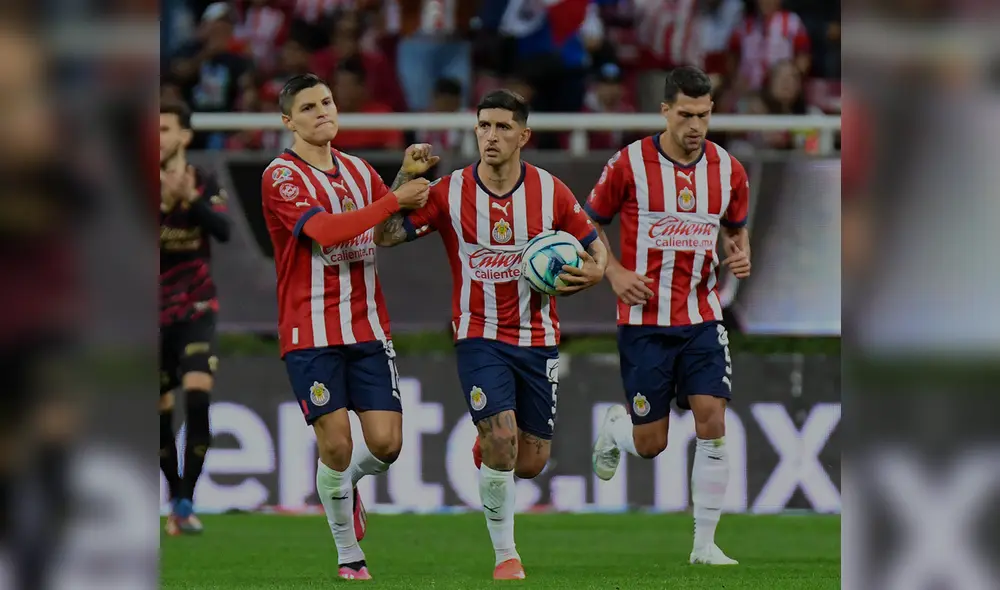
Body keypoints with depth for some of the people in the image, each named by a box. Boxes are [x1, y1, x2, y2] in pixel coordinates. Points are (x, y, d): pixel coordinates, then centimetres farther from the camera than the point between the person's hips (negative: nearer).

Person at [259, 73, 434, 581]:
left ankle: (346, 485, 29)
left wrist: (409, 176, 4)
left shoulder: (358, 171, 13)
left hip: (368, 328, 5)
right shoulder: (281, 176, -8)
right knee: (335, 443, -8)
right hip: (310, 333, -5)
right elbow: (326, 230, -22)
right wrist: (394, 201, -20)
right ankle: (349, 553, 9)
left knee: (386, 442, -5)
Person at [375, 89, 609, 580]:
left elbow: (595, 250, 8)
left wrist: (594, 272, -16)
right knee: (502, 437, -21)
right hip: (479, 336, -2)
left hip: (537, 339, 2)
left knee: (531, 462, 4)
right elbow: (384, 235, -7)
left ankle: (487, 447, 42)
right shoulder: (449, 193, -5)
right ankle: (505, 554, -5)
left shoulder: (550, 191, -3)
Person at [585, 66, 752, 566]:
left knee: (712, 420, -12)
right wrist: (615, 273, -9)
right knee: (650, 444, 0)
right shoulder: (630, 164, -8)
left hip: (702, 318, 2)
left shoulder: (728, 170, 1)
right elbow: (591, 222, 5)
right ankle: (614, 429, 39)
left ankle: (705, 544, -3)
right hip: (644, 319, -2)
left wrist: (740, 253, -3)